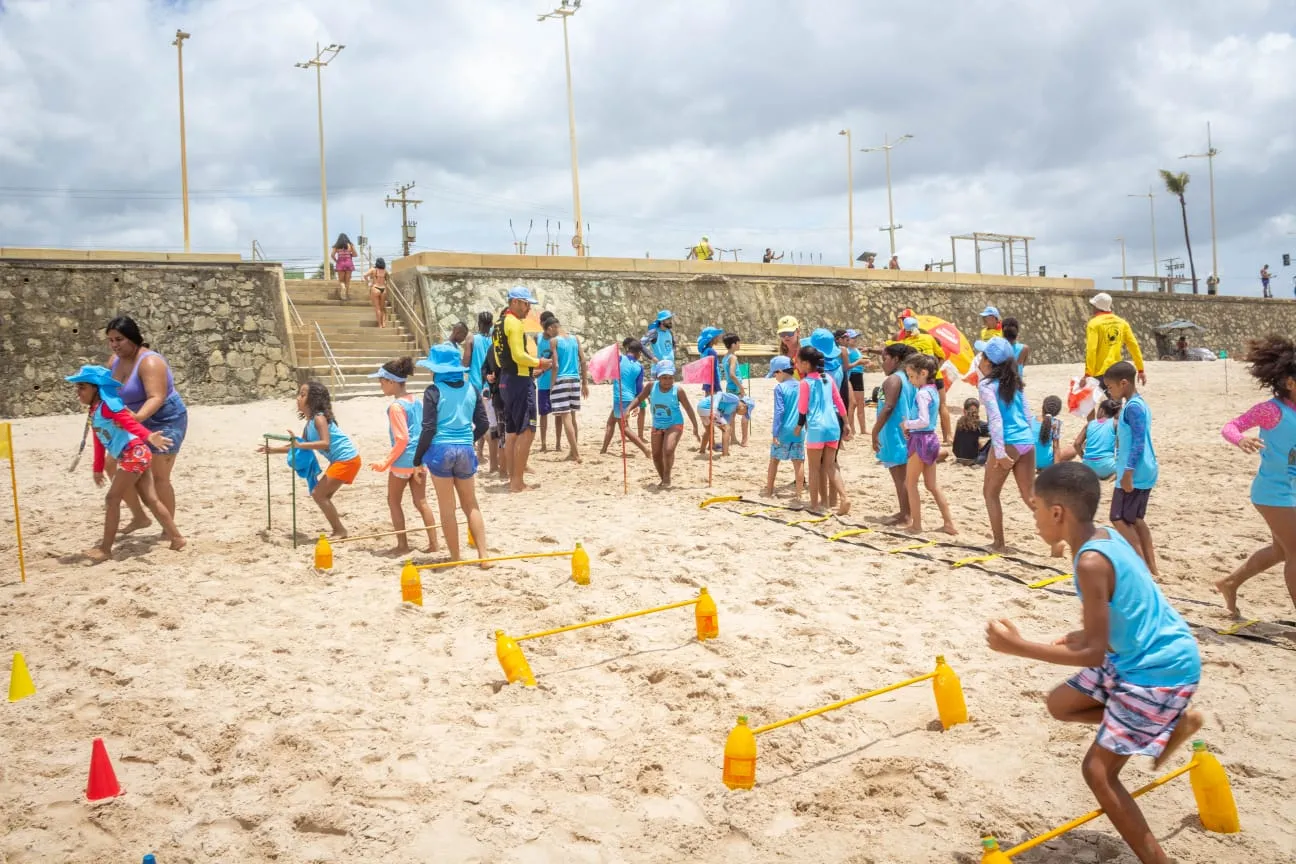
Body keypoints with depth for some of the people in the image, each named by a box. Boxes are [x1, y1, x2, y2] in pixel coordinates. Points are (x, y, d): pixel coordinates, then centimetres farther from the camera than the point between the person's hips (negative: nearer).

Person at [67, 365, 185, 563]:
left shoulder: (108, 405, -12)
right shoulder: (94, 411, 19)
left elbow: (130, 422, -27)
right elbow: (99, 441, 27)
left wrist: (148, 436, -45)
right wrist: (98, 469, 33)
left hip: (135, 454, -10)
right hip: (131, 457, 10)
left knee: (112, 499, -6)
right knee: (151, 500, 10)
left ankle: (105, 548, 1)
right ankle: (177, 539, 13)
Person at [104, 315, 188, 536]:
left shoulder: (149, 362, -25)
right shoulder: (116, 360, 2)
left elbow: (157, 398, -36)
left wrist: (138, 416, -53)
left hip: (165, 422, -9)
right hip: (137, 424, 9)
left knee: (159, 477, -8)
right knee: (113, 464, 7)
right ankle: (139, 517, 18)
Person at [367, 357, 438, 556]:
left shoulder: (396, 406, -16)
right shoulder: (416, 400, 7)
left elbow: (401, 439, -20)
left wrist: (386, 463, -13)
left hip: (403, 460, -7)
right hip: (420, 458, 7)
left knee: (394, 501, 10)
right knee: (421, 502, 12)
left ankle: (403, 544, 13)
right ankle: (433, 543, 11)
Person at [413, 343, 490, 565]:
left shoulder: (434, 391, -8)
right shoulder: (471, 389, 6)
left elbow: (428, 428, -11)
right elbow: (482, 423, 9)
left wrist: (417, 458, -1)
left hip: (440, 450, -4)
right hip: (465, 450, 4)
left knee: (447, 508, 7)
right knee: (471, 505, 15)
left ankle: (456, 558, 12)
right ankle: (483, 555, 8)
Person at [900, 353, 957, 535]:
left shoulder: (922, 394, -18)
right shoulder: (933, 391, 11)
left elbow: (923, 421, -27)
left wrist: (907, 424, -11)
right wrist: (910, 426, 5)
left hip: (921, 440, -9)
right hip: (931, 438, 9)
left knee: (910, 483, 3)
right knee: (932, 485, 15)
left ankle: (916, 525, 7)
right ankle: (949, 523, 16)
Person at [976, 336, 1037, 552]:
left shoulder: (986, 384, -7)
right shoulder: (1014, 382, 15)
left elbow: (996, 418, -17)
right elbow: (1026, 415, 17)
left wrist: (1000, 452, -21)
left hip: (1008, 443, -7)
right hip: (1027, 441, 7)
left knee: (990, 493, 11)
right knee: (1030, 495, 10)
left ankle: (999, 543, 13)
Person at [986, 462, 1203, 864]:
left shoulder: (1091, 562, -29)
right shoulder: (1105, 537, -1)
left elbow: (1094, 654, -25)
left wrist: (1018, 646, -23)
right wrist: (1083, 635, 13)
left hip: (1162, 670, -9)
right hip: (1138, 657, 9)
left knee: (1098, 771, -4)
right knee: (1060, 704, 19)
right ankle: (1175, 721, 23)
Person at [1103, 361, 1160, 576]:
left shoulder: (1132, 407, -17)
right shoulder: (1139, 404, 14)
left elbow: (1138, 442, -22)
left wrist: (1127, 473, -23)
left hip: (1134, 474, -10)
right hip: (1144, 473, 10)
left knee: (1119, 519, -6)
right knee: (1135, 519, 16)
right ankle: (1151, 565, 19)